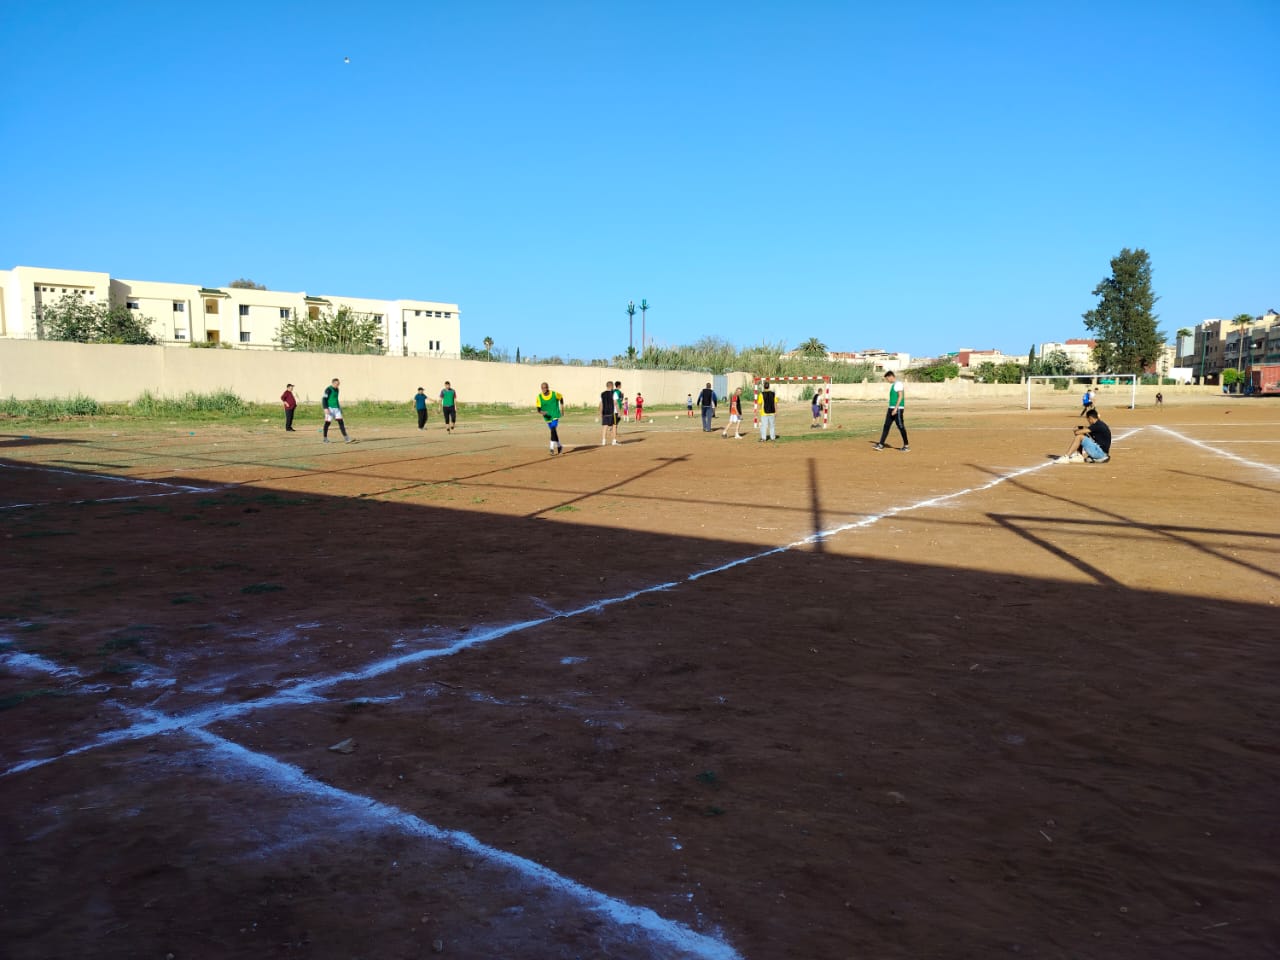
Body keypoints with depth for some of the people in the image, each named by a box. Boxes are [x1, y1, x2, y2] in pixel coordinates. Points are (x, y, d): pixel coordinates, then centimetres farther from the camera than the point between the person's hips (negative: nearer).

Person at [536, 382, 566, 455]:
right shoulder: (539, 397, -8)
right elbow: (538, 408, -9)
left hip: (555, 415, -3)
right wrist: (541, 412, -31)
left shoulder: (554, 394, -11)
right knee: (553, 432, 13)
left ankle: (552, 448, -21)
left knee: (553, 430, -21)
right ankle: (559, 446, 33)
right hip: (547, 417, 3)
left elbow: (561, 398, 10)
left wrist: (562, 408, 12)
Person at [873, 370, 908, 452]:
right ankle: (881, 445, 6)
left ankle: (906, 446, 4)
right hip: (891, 408, 10)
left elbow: (900, 396, -18)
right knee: (886, 426, 6)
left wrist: (896, 408, -22)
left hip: (898, 409, -10)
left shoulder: (898, 384, -12)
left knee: (901, 427, -4)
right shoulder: (893, 385, 17)